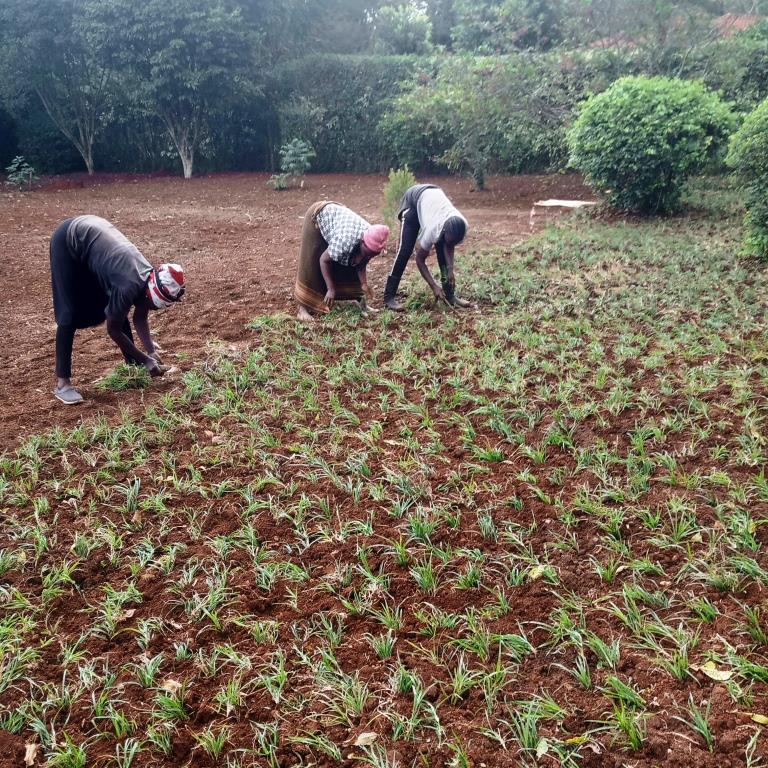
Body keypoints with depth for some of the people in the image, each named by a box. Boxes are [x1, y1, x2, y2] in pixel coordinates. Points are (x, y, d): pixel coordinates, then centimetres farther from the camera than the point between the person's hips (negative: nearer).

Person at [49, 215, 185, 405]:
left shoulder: (147, 279, -12)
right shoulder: (129, 285, -33)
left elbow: (140, 318, 4)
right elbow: (113, 330, -21)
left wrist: (152, 351, -8)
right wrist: (146, 360, -15)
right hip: (69, 241, -8)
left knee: (115, 310, 7)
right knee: (71, 315, -11)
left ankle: (132, 366, 18)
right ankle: (62, 383, -7)